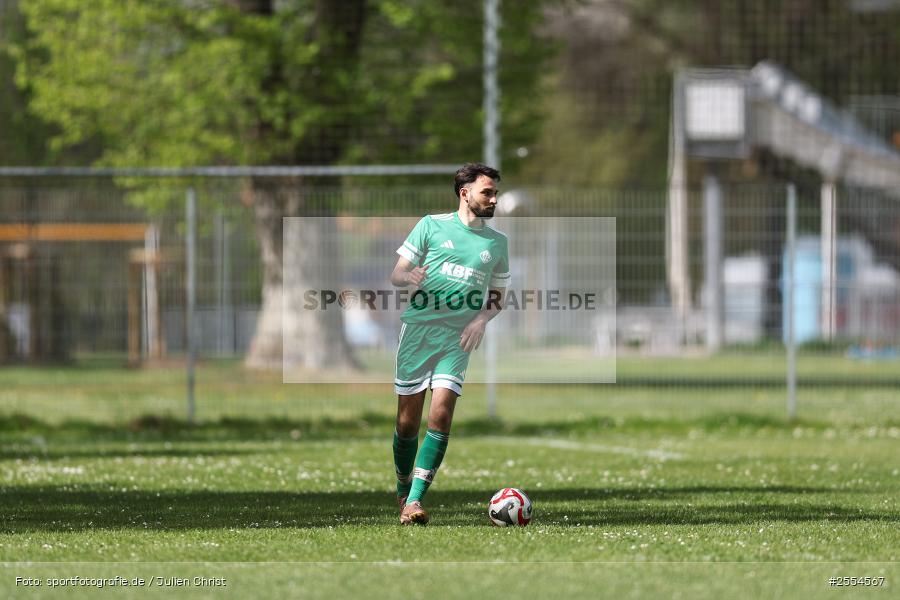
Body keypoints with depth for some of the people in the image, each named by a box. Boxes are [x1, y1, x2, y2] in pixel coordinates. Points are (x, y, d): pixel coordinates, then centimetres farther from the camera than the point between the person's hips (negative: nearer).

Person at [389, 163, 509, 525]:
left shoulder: (497, 242, 12)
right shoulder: (432, 225, 4)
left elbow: (497, 297, 19)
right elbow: (396, 275, 3)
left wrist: (482, 319, -2)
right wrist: (410, 277, -20)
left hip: (458, 338, 1)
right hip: (417, 329, -1)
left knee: (440, 416, -15)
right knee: (407, 422, 0)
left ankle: (414, 502, -17)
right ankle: (403, 490, 23)